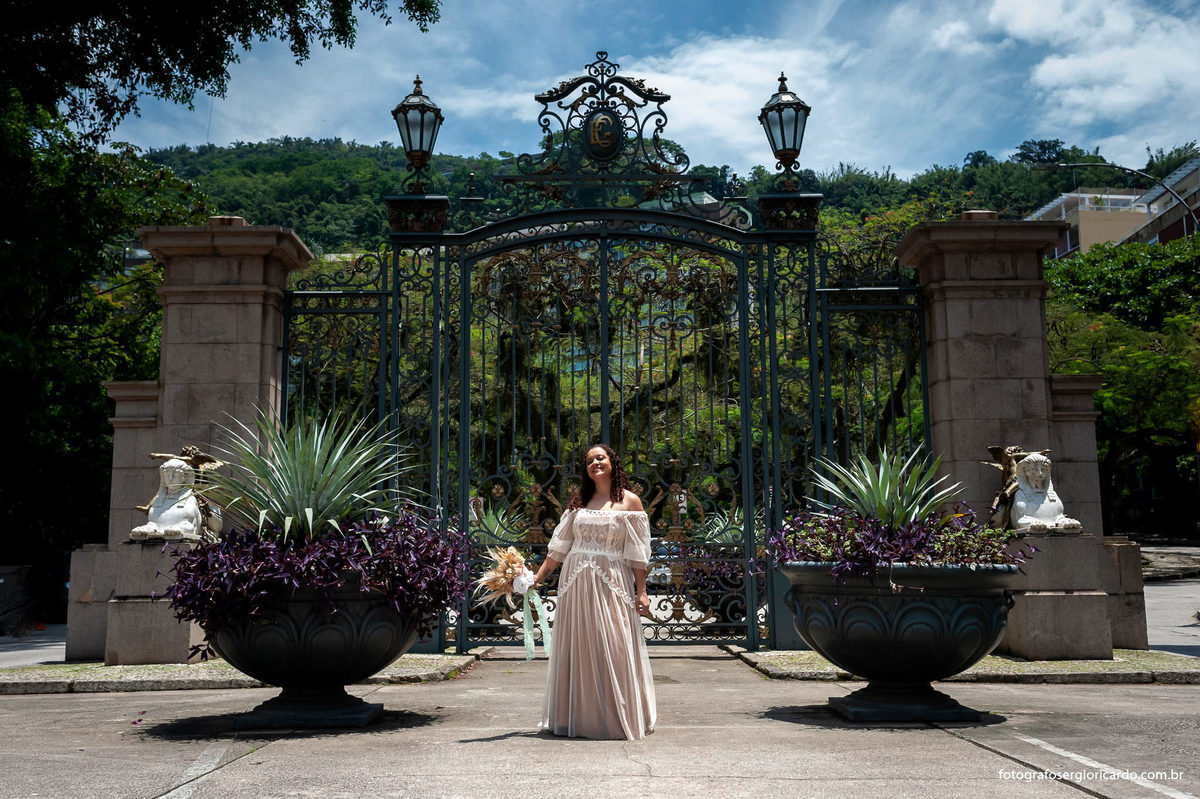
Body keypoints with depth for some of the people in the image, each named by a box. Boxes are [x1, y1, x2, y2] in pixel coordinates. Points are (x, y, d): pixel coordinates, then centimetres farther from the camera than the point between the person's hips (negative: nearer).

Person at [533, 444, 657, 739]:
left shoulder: (629, 501, 1)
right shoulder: (579, 500, 12)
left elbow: (637, 552, -1)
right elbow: (559, 546, 11)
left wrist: (641, 591, -6)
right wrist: (537, 578, 4)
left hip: (611, 584, -4)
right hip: (575, 582, 4)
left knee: (612, 648, -2)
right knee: (577, 649, 7)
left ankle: (616, 718, 10)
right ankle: (577, 718, 17)